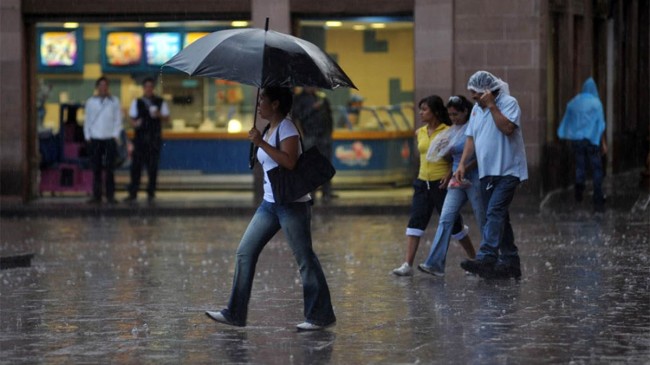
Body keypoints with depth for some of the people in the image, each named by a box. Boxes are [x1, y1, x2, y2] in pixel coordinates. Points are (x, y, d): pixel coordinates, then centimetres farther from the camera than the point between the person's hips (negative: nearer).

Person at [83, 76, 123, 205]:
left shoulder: (114, 101, 8)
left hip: (110, 138, -1)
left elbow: (118, 120, 8)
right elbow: (87, 120, 12)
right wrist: (87, 136, 3)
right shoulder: (91, 101, 11)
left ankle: (110, 196, -3)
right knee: (96, 169, 1)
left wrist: (116, 135, -3)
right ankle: (96, 196, 4)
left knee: (109, 169, -4)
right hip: (95, 139, 1)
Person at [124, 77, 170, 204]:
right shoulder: (136, 102, 10)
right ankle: (133, 194, -1)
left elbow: (166, 118, 8)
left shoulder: (160, 102, 9)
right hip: (140, 137, 0)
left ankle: (151, 193, 8)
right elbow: (132, 118, 7)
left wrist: (159, 115, -13)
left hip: (154, 139, 0)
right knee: (136, 166, -4)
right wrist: (135, 123, -16)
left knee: (152, 167, 1)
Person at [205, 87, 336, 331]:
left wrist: (261, 143, -23)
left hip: (292, 203, -9)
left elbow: (289, 162, -25)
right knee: (245, 252, 4)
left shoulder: (286, 128, -11)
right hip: (270, 203, 9)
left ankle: (321, 316, 3)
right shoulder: (269, 130, 16)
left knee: (305, 259, -4)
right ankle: (235, 314, 6)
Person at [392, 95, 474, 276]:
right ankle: (407, 264, -12)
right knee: (415, 222, -7)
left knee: (453, 224, 4)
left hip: (441, 184, -5)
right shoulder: (420, 133, 9)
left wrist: (449, 174, -20)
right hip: (423, 183, 5)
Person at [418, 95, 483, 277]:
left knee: (483, 221, 2)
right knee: (445, 219, -5)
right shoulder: (453, 130, 14)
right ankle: (435, 263, -12)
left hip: (474, 178, -7)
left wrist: (465, 169, -19)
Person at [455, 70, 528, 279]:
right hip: (487, 172, 8)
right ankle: (510, 263, 16)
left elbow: (507, 128, -24)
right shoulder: (476, 109, 14)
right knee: (498, 217, 9)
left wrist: (492, 106, -20)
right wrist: (462, 164, 3)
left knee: (494, 213, -20)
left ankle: (486, 259, -30)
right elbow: (471, 138, 14)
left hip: (507, 170, -8)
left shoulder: (508, 103, -8)